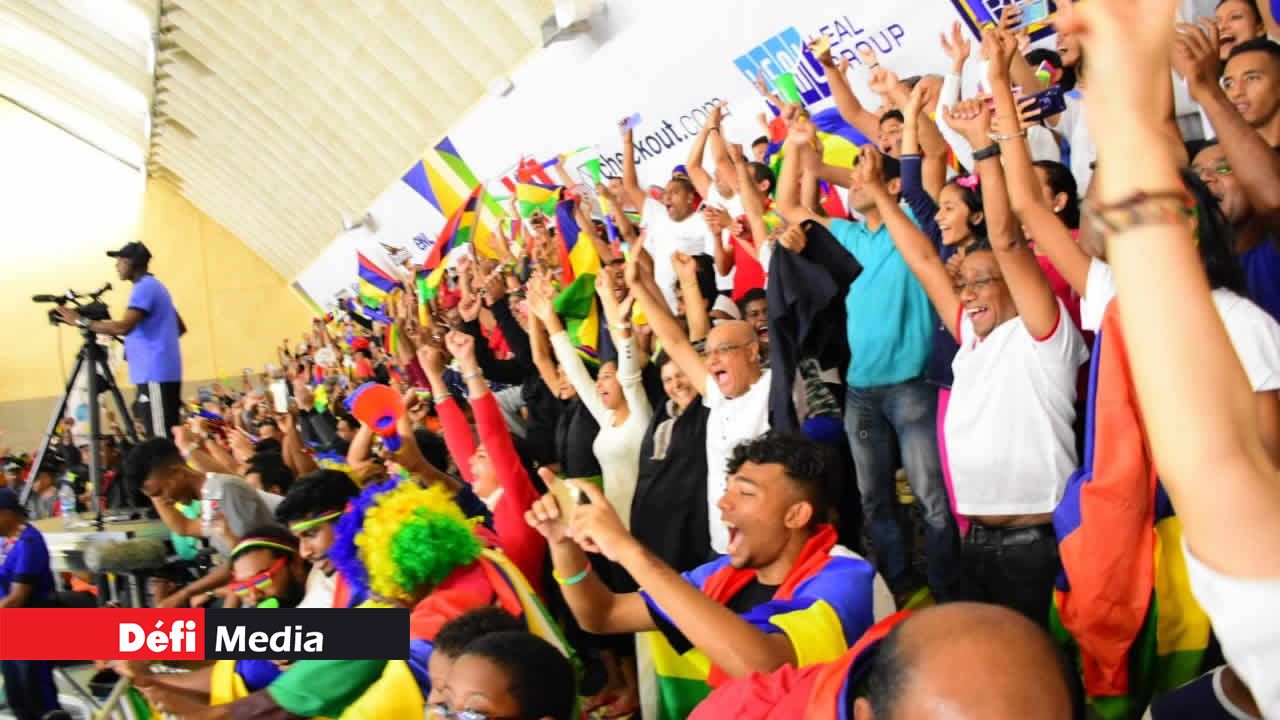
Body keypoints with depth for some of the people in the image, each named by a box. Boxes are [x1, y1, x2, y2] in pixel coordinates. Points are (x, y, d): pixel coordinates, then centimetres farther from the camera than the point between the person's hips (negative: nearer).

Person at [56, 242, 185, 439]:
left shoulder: (144, 288, -10)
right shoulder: (154, 286, 21)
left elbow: (123, 327, -24)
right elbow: (180, 327, 26)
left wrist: (82, 321, -16)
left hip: (155, 374, -10)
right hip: (161, 372, 10)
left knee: (161, 440, -12)